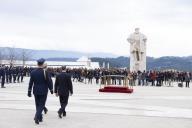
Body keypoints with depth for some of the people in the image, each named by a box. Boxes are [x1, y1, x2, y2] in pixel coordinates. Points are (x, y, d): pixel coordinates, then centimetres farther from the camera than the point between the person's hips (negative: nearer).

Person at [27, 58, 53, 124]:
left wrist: (29, 92, 9)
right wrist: (51, 90, 4)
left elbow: (30, 82, 2)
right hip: (43, 91, -4)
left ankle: (39, 118, 25)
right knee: (41, 105, 2)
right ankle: (37, 116, -16)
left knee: (37, 105, 16)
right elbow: (49, 82, -9)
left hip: (36, 91, 4)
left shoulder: (33, 72, -2)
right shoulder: (45, 72, -14)